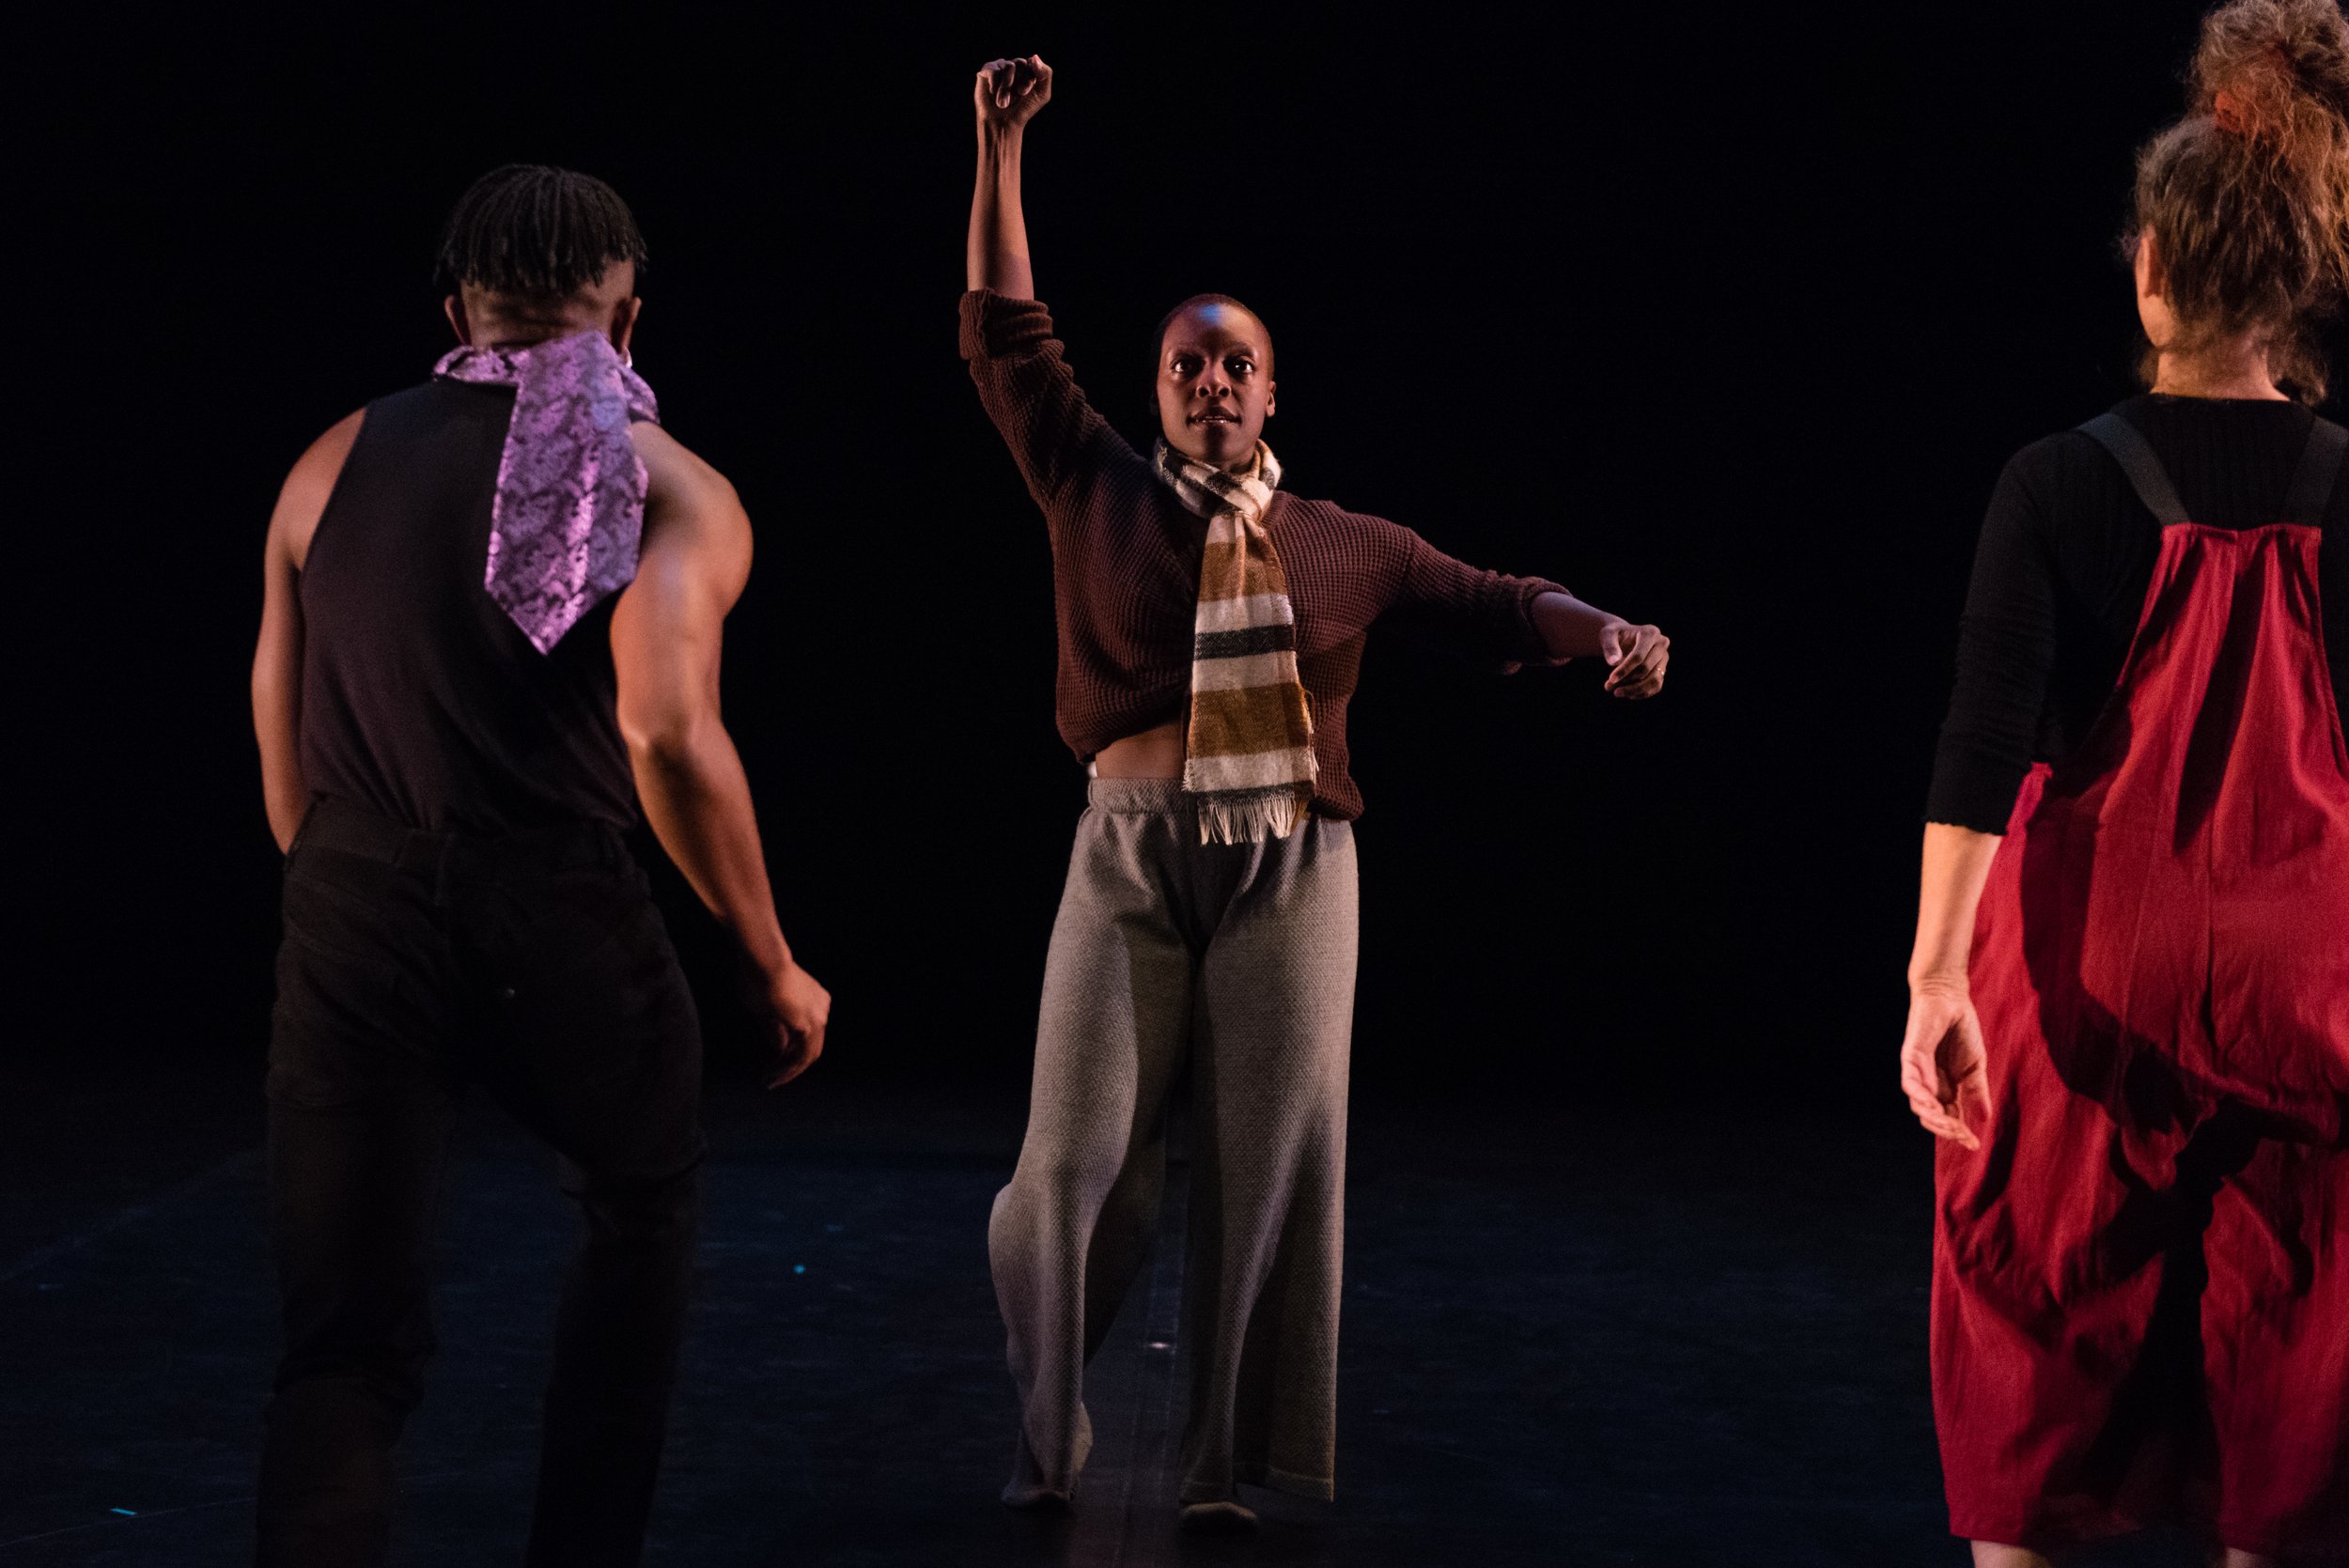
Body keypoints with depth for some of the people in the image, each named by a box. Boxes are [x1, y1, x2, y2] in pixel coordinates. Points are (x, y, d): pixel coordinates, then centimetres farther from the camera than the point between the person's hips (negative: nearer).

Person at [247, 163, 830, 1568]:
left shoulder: (335, 464, 13)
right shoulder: (668, 487, 0)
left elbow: (283, 758, 12)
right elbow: (668, 733, -16)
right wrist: (775, 966, -6)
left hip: (349, 923, 3)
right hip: (557, 921, -2)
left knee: (347, 1345, 7)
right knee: (643, 1212, 26)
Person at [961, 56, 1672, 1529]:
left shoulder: (1343, 545, 10)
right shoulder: (1101, 496, 8)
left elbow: (1486, 599, 11)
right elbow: (1008, 335, 6)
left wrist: (1606, 631, -9)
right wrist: (1002, 148, 3)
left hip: (1293, 872, 1)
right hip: (1132, 864, -1)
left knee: (1271, 1170, 1)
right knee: (1077, 1162, -1)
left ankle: (1225, 1463, 13)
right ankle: (1047, 1442, 20)